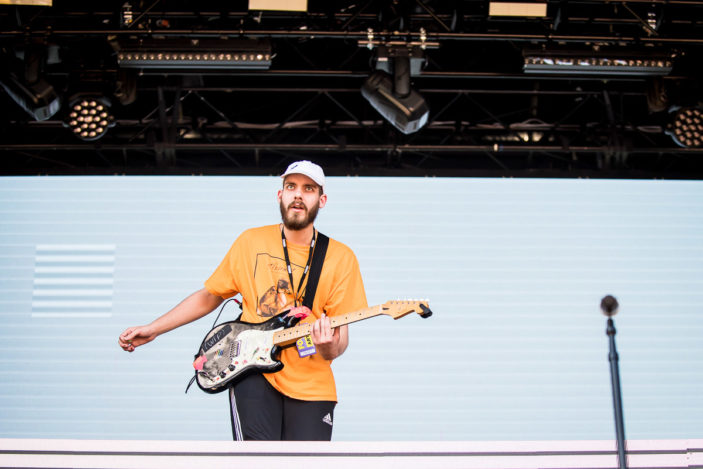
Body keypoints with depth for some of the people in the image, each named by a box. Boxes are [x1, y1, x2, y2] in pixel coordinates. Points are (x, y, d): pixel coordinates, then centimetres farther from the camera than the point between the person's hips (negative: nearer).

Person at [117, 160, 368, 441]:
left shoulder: (341, 258, 2)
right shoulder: (251, 242, 6)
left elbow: (340, 336, 1)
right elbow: (209, 296, 16)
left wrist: (330, 348, -23)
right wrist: (153, 330, 11)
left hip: (309, 384, 1)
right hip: (253, 372, -1)